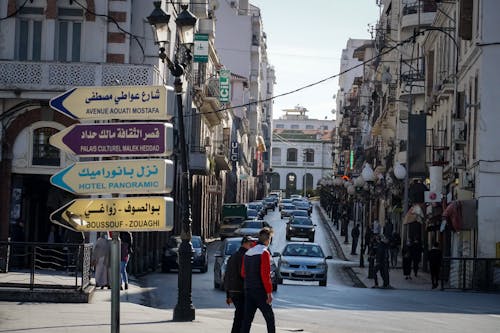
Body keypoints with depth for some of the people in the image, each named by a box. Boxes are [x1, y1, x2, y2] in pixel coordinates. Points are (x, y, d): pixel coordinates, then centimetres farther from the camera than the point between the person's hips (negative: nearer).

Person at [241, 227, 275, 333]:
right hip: (260, 291, -7)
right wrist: (269, 292, -16)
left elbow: (243, 273, 15)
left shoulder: (248, 253, 11)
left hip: (248, 290, 7)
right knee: (269, 317, 4)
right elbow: (265, 275, -18)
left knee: (247, 318, 5)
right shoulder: (264, 253, -12)